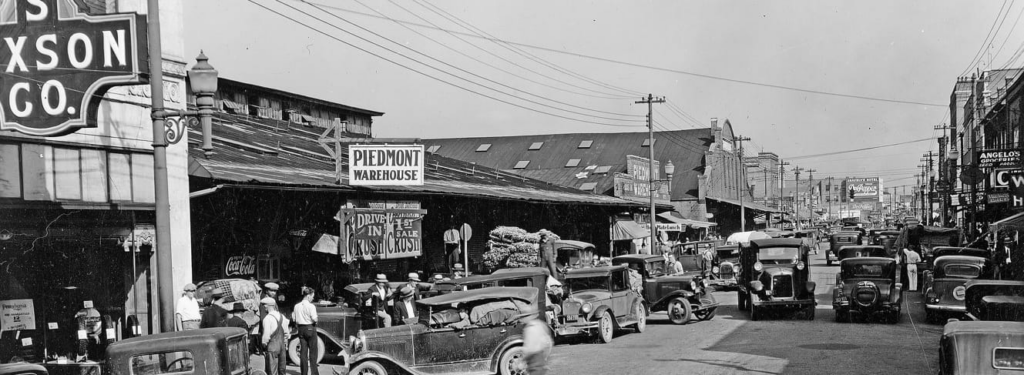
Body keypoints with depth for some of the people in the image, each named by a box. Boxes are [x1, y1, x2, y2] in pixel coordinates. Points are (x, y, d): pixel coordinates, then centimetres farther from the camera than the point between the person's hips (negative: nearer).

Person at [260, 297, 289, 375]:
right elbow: (286, 333, 12)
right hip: (282, 344, 7)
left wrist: (263, 345, -3)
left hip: (272, 345, -7)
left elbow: (266, 335, -17)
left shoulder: (267, 318, -15)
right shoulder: (282, 316, 7)